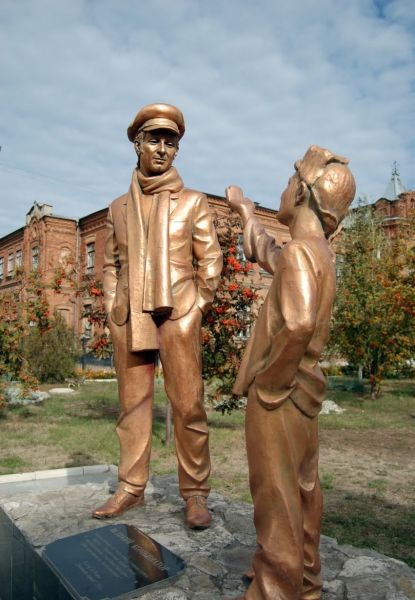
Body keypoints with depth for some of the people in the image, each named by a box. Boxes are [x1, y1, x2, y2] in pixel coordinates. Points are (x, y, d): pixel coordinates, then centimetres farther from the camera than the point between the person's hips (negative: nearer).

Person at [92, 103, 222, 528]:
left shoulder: (192, 202, 8)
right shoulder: (119, 207, 15)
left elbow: (210, 260, 5)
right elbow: (110, 264, 17)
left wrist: (196, 307, -1)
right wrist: (112, 309, 7)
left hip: (178, 315, -2)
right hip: (128, 319, 3)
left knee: (188, 406, -2)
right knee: (132, 405, 8)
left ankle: (195, 493, 11)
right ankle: (131, 488, 20)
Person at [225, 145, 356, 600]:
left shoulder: (300, 252, -20)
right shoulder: (315, 251, 11)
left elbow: (297, 324, -35)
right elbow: (261, 253, 29)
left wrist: (268, 382, -20)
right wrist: (244, 210, 41)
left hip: (278, 396, -9)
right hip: (300, 391, 10)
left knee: (276, 498, 4)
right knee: (301, 490, 19)